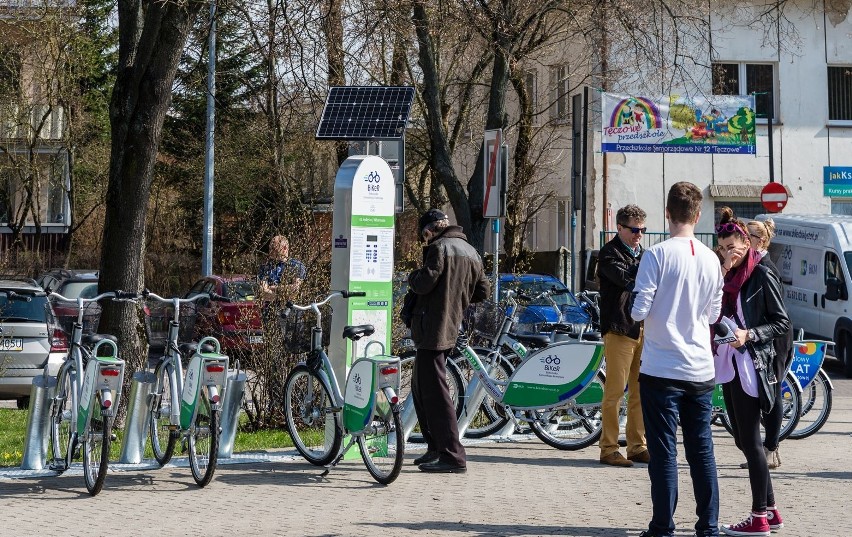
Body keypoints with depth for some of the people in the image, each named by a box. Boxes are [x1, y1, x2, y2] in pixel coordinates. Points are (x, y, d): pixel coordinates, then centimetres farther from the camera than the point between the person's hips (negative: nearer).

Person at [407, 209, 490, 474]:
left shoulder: (439, 248, -12)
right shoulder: (470, 251, 14)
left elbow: (424, 283, -20)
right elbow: (482, 290, 15)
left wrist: (413, 276, 0)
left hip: (432, 329, -9)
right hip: (451, 328, 9)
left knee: (434, 391, -8)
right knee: (420, 386, 21)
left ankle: (452, 456, -10)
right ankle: (435, 448, 24)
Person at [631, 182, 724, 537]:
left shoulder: (658, 254, -11)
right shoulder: (711, 260, 4)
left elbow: (639, 310, -13)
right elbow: (713, 314, 13)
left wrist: (635, 309, 8)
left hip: (662, 369, -4)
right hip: (701, 371, 4)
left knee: (663, 451, 0)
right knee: (702, 451, 10)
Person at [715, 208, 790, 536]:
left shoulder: (762, 276, -7)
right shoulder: (727, 276, 14)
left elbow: (782, 323, -8)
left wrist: (749, 334, -21)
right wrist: (723, 276, -4)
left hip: (751, 366, -8)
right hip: (728, 366, 8)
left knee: (750, 441, -6)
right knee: (744, 441, 10)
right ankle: (770, 511, 18)